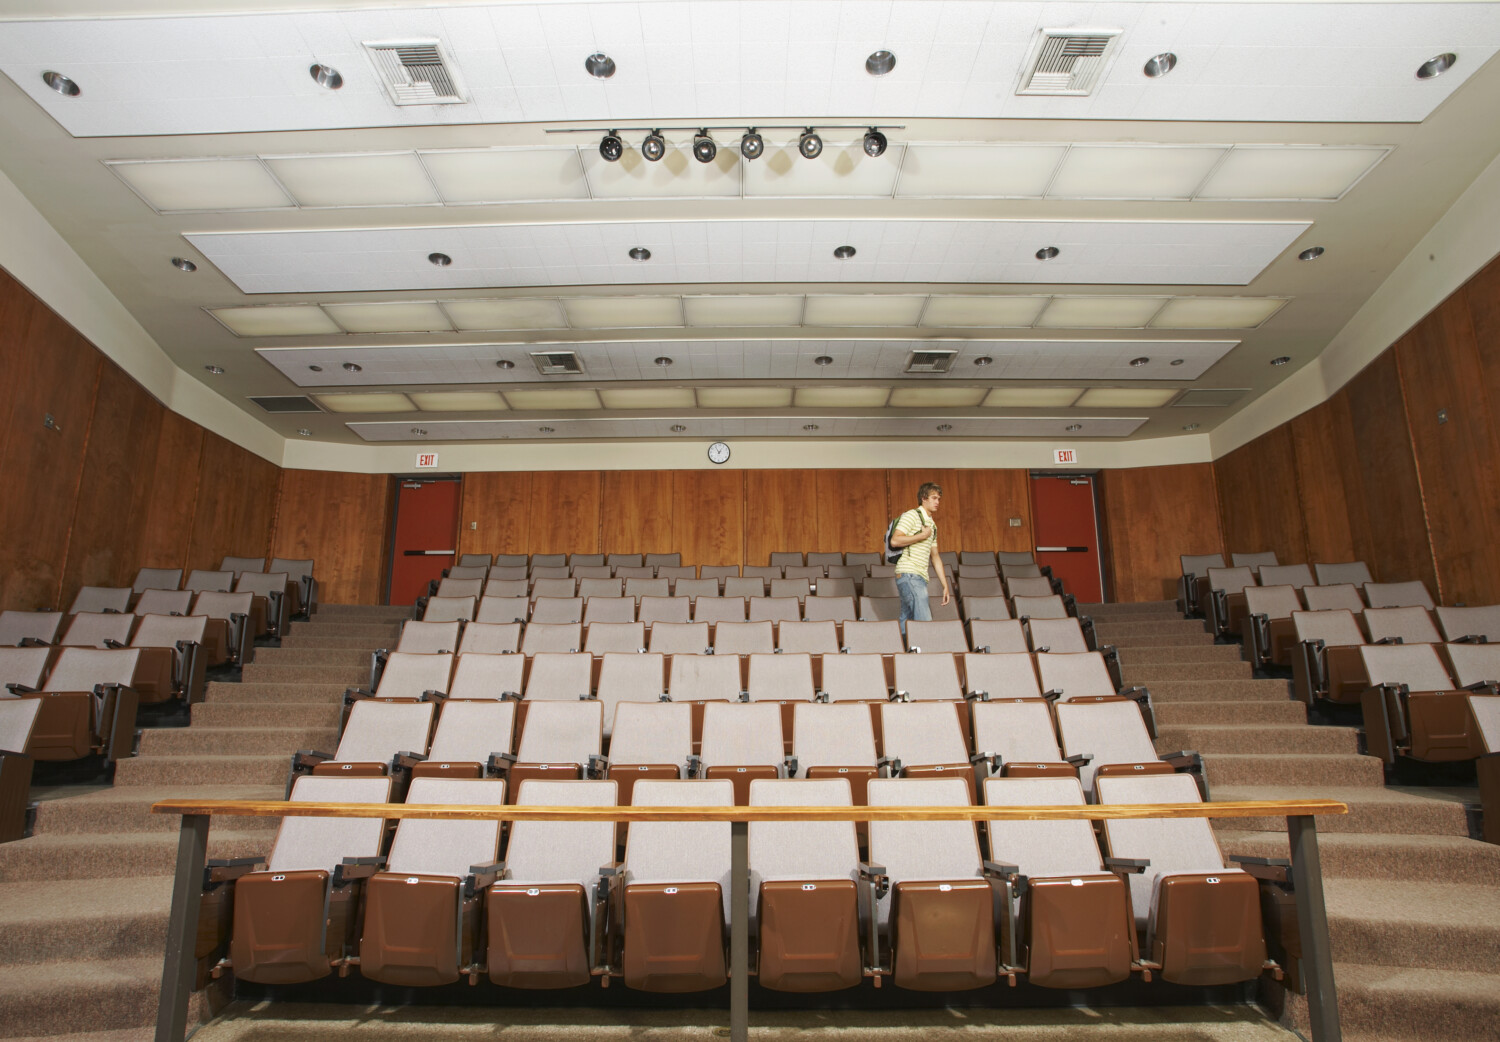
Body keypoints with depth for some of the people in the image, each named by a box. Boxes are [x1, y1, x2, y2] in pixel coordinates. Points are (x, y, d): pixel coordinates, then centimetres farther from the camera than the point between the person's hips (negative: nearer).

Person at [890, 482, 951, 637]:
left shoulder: (932, 525, 22)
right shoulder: (911, 515, -5)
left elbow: (935, 557, 24)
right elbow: (895, 540, -18)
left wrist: (945, 585, 19)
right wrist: (922, 535, -11)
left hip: (920, 578, 9)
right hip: (908, 574, -9)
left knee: (906, 624, 7)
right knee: (924, 621, -16)